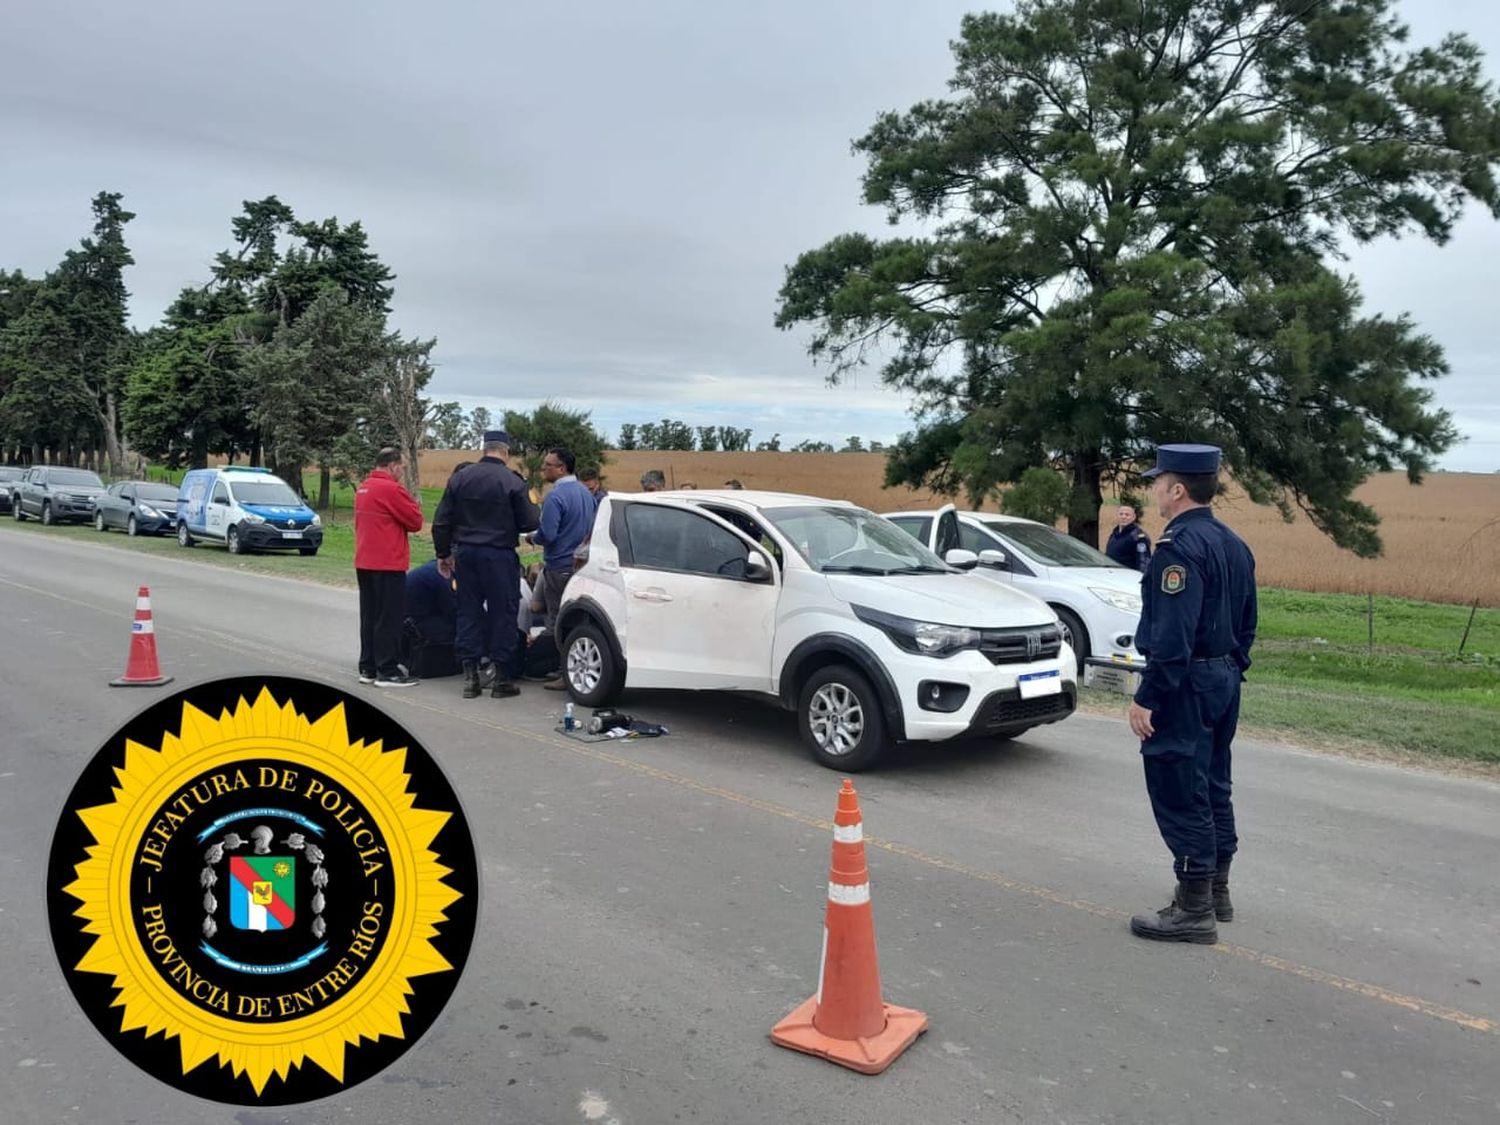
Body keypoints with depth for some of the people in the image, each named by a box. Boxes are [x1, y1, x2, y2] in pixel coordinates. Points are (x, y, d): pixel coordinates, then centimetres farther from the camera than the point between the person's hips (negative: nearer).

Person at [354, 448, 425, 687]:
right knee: (389, 620, -4)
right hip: (388, 565, -9)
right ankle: (388, 672, -1)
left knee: (370, 617, 13)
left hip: (364, 563, 9)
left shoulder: (363, 488, 13)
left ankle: (368, 668, 18)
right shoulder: (391, 489, -15)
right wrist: (413, 504, 5)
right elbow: (415, 522, -12)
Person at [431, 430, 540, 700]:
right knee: (502, 614, 3)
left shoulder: (459, 478, 4)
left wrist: (443, 554, 15)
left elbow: (441, 522, 6)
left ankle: (470, 675, 13)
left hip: (465, 554, 5)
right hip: (499, 556, -4)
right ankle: (501, 678, 7)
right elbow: (530, 523, -9)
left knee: (469, 612, 11)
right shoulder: (512, 481, -10)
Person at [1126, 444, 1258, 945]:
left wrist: (1146, 698, -21)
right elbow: (1246, 625, 16)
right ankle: (1216, 891, 30)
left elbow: (1172, 634, -24)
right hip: (1224, 681, 10)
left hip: (1185, 686, -10)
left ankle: (1194, 910, 4)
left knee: (1180, 797, -3)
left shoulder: (1179, 547, -19)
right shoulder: (1234, 545, 12)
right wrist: (1230, 673, 22)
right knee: (1212, 789, 18)